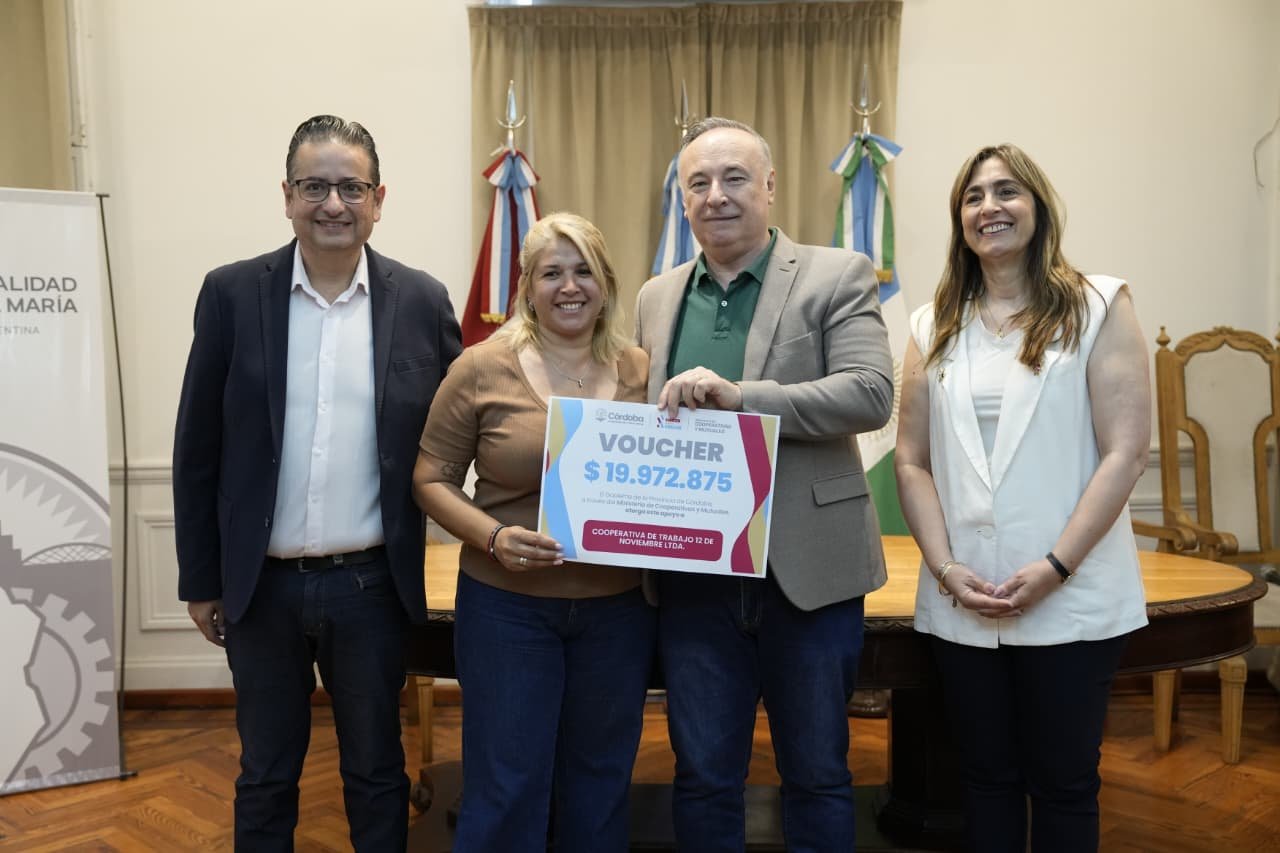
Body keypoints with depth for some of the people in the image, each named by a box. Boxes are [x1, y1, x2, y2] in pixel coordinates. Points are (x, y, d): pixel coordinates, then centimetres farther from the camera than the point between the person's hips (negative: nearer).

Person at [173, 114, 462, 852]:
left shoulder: (422, 301, -3)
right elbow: (198, 450, 0)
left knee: (376, 771, 16)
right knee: (265, 776, 18)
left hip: (372, 583, 0)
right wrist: (201, 579, 2)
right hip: (261, 584, 1)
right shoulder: (231, 294, -3)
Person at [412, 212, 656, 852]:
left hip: (620, 607, 3)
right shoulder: (482, 369, -6)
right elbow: (431, 480, -3)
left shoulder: (642, 372, 1)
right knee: (506, 790, 7)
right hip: (507, 605, -2)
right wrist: (494, 537, -19)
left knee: (600, 785, 18)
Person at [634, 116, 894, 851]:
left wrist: (737, 396, -26)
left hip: (808, 570, -3)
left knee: (817, 776, 13)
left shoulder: (837, 276, -3)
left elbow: (872, 393, -16)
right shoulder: (657, 297, 10)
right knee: (703, 780, 14)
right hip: (693, 577, 4)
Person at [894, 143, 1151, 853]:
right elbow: (911, 460, 6)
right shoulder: (935, 326, 9)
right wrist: (946, 567, -6)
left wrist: (1054, 568, -15)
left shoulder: (1098, 307, -1)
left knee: (1063, 784, 9)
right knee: (987, 780, 15)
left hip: (1070, 600, -3)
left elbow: (1125, 451, -8)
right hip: (962, 603, 3)